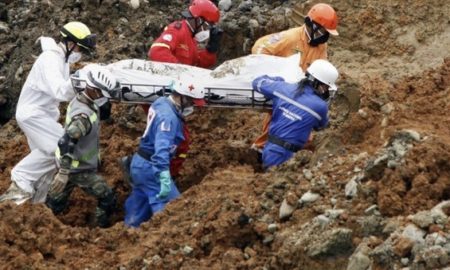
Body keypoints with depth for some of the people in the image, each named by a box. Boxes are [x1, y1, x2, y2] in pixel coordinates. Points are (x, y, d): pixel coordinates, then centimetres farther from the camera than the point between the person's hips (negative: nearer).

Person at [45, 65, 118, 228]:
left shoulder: (79, 100, -1)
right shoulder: (84, 116, -31)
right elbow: (66, 142, -39)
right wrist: (63, 172, -39)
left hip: (69, 165, 9)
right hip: (80, 170, -9)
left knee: (55, 204, 19)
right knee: (107, 200, 2)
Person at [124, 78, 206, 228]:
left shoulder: (161, 102, 3)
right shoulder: (168, 117, -26)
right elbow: (162, 149, -37)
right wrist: (165, 178, -44)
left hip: (140, 162, 10)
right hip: (150, 167, -10)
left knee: (139, 206, 18)